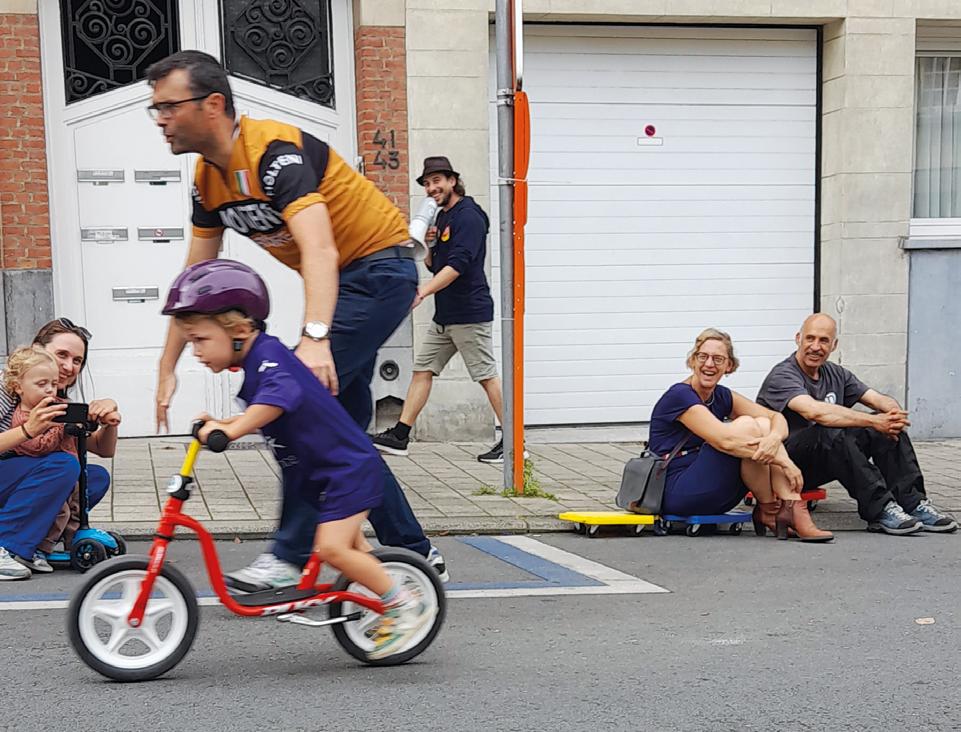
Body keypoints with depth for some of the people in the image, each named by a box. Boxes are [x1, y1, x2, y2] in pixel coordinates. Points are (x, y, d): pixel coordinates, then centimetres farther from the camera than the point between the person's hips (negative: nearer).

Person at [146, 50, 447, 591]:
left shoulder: (274, 150, -26)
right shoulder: (209, 179, 2)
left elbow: (319, 249, -40)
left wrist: (315, 338, -53)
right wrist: (168, 368, 8)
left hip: (379, 270, -10)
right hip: (345, 283, 10)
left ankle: (292, 555, -13)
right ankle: (417, 555, 20)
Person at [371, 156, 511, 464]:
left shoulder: (468, 217, -13)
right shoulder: (441, 217, 16)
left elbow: (457, 265, -23)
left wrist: (422, 292, -29)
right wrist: (428, 244, 1)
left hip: (470, 314, -9)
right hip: (444, 316, 9)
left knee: (487, 376, -6)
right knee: (422, 369, 6)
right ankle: (399, 436, 8)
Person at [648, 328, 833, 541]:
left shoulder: (721, 397, 12)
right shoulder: (679, 396, -14)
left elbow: (776, 418, 5)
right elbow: (725, 441, -24)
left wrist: (774, 438, -21)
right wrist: (784, 461, -22)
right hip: (676, 492, -8)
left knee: (764, 425, -6)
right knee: (746, 426, -20)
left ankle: (792, 512, -18)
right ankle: (768, 511, -6)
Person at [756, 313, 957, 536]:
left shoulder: (836, 374, 14)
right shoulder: (782, 376, -12)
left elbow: (880, 400, 6)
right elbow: (815, 411, -31)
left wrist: (895, 414, -19)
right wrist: (872, 421, -33)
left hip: (826, 465, 7)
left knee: (888, 426, -10)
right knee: (831, 433, -36)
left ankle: (913, 504, -17)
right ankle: (880, 510, -35)